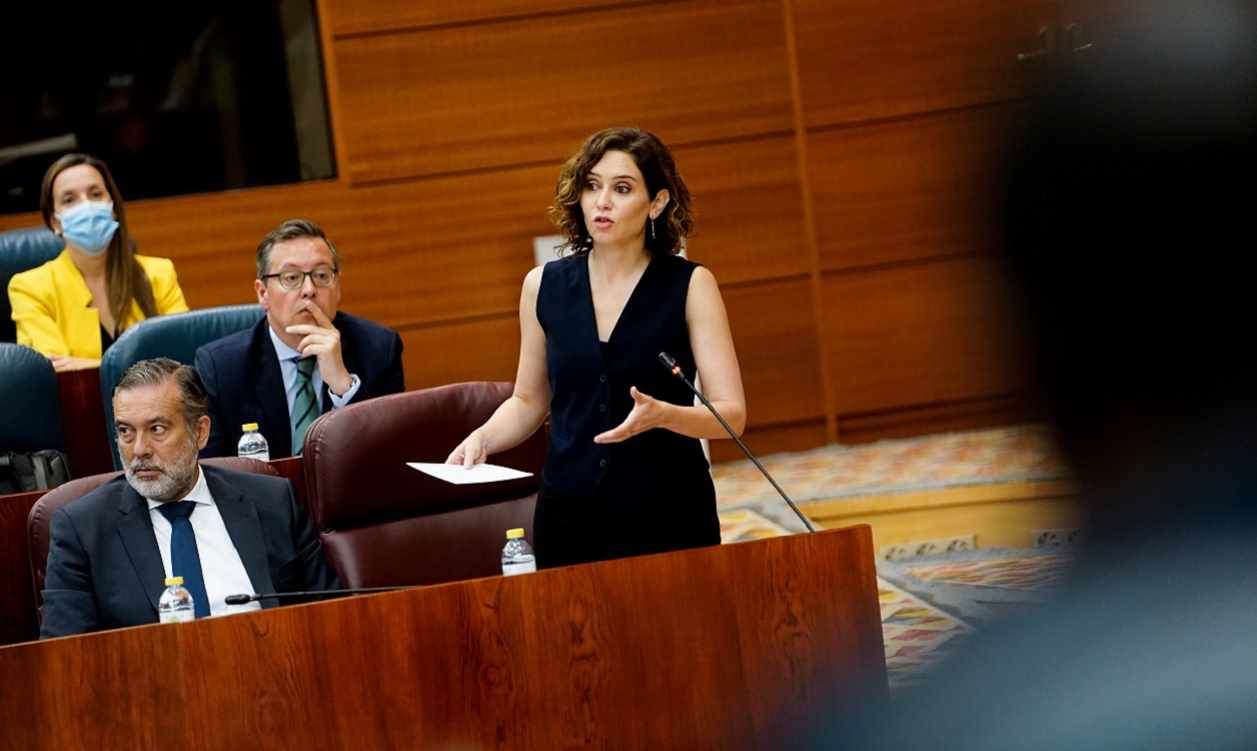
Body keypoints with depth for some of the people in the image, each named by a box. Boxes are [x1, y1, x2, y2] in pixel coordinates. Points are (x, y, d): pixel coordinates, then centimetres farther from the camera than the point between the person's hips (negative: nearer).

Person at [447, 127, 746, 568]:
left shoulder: (690, 286, -4)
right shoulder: (545, 286, 5)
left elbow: (732, 414, -8)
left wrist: (661, 415, -27)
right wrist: (481, 438, -3)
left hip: (669, 515, -2)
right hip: (569, 516, 3)